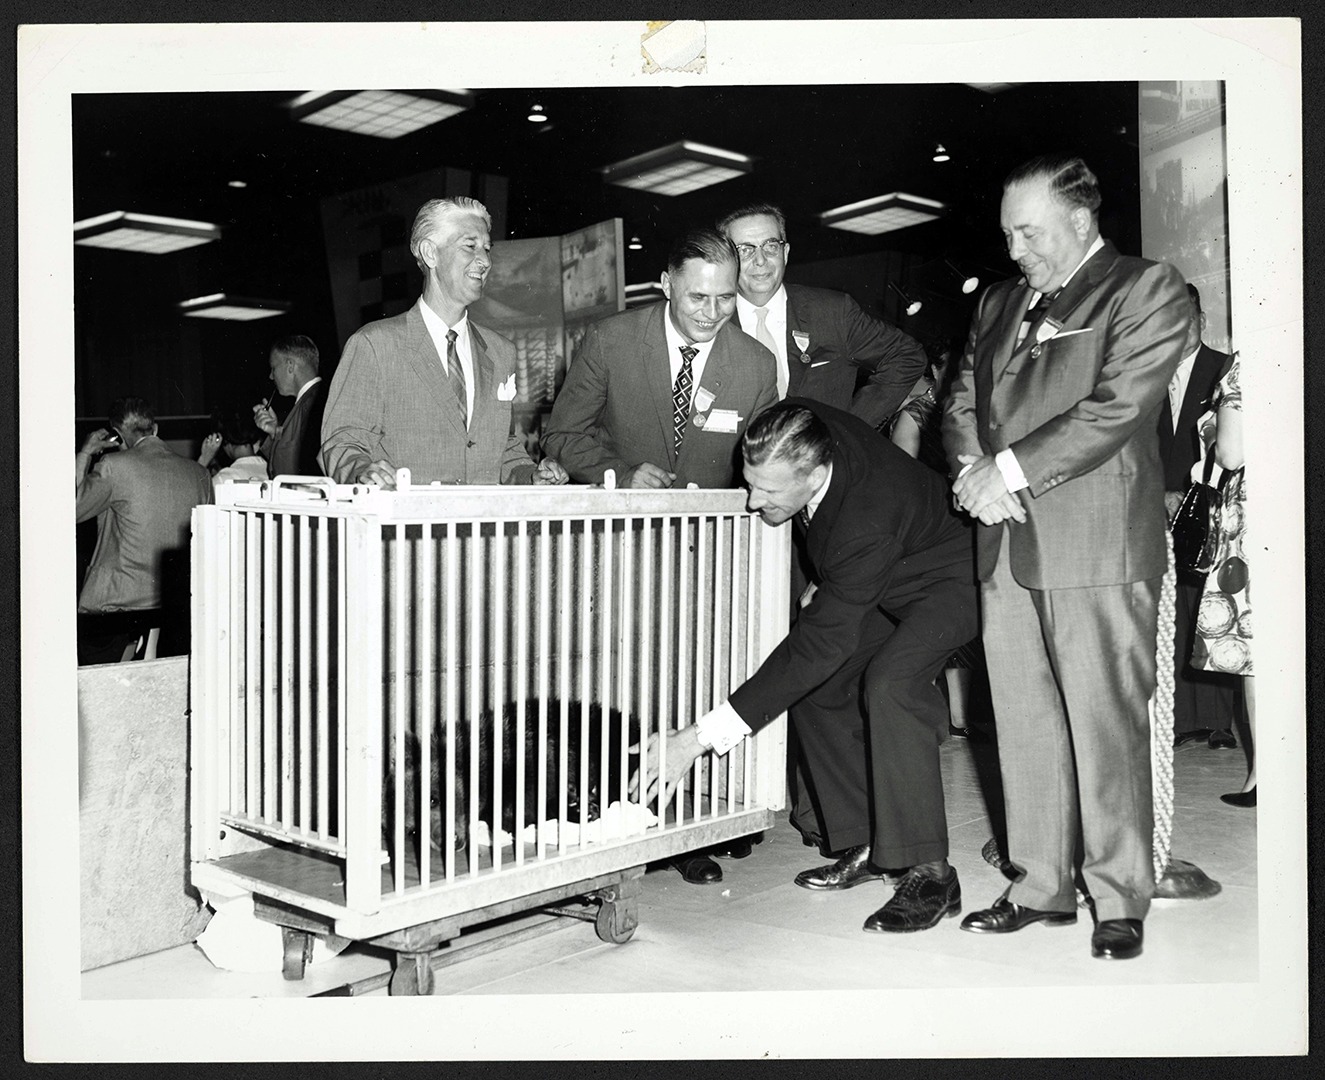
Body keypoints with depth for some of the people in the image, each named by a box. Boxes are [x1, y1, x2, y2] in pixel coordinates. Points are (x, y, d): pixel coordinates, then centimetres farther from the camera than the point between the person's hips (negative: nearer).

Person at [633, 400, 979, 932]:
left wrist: (701, 737, -41)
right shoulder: (793, 430, -21)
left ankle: (929, 873, -21)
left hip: (944, 579, -9)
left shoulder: (866, 525, -41)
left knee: (888, 684, -30)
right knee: (816, 687, 2)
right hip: (879, 582, 9)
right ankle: (867, 846, 11)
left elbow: (817, 645, -40)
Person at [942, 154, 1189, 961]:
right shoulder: (998, 302, 20)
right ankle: (1042, 888, 20)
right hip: (1007, 545, 6)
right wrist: (974, 469, -3)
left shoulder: (1148, 290, 0)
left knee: (1107, 727, -2)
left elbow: (1116, 407, -11)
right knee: (1024, 726, 9)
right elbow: (962, 400, 18)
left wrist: (1011, 470, -12)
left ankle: (1121, 900, 11)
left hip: (1099, 542, -6)